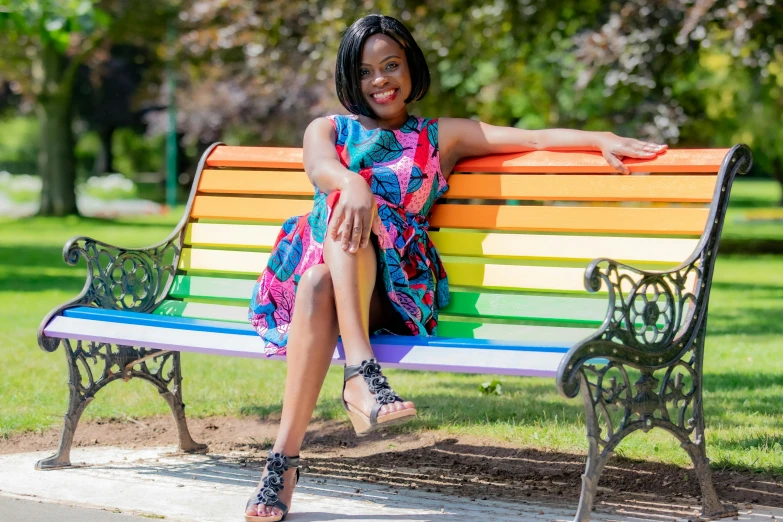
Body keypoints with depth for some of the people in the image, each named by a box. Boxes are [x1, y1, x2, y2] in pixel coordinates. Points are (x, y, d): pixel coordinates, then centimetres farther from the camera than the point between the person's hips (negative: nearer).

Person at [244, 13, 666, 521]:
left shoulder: (442, 137, 19)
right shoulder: (327, 130, 20)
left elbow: (535, 138, 3)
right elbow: (322, 168, -8)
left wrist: (602, 139, -16)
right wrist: (352, 183, -34)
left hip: (392, 295, -1)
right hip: (314, 267, 1)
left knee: (323, 286, -36)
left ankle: (285, 458, -43)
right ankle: (362, 369, -50)